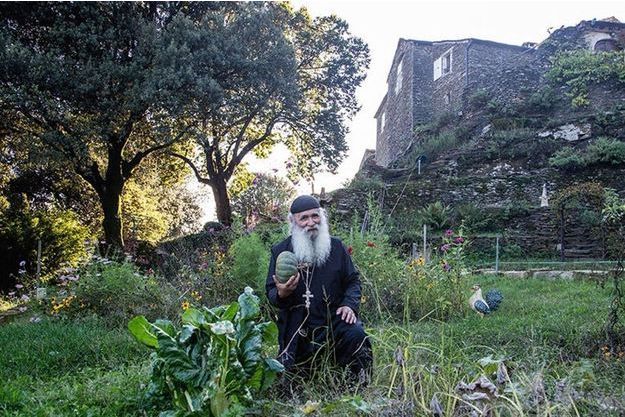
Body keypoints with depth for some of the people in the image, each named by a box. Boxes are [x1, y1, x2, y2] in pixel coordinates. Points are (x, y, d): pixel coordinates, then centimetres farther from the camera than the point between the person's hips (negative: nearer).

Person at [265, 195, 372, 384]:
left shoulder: (336, 246, 4)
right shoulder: (280, 251, -1)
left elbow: (353, 281, 9)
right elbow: (271, 293, 1)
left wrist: (350, 304, -10)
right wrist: (281, 294, -24)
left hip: (334, 317, 0)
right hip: (297, 326, 0)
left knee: (357, 336, -28)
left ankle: (361, 390, -3)